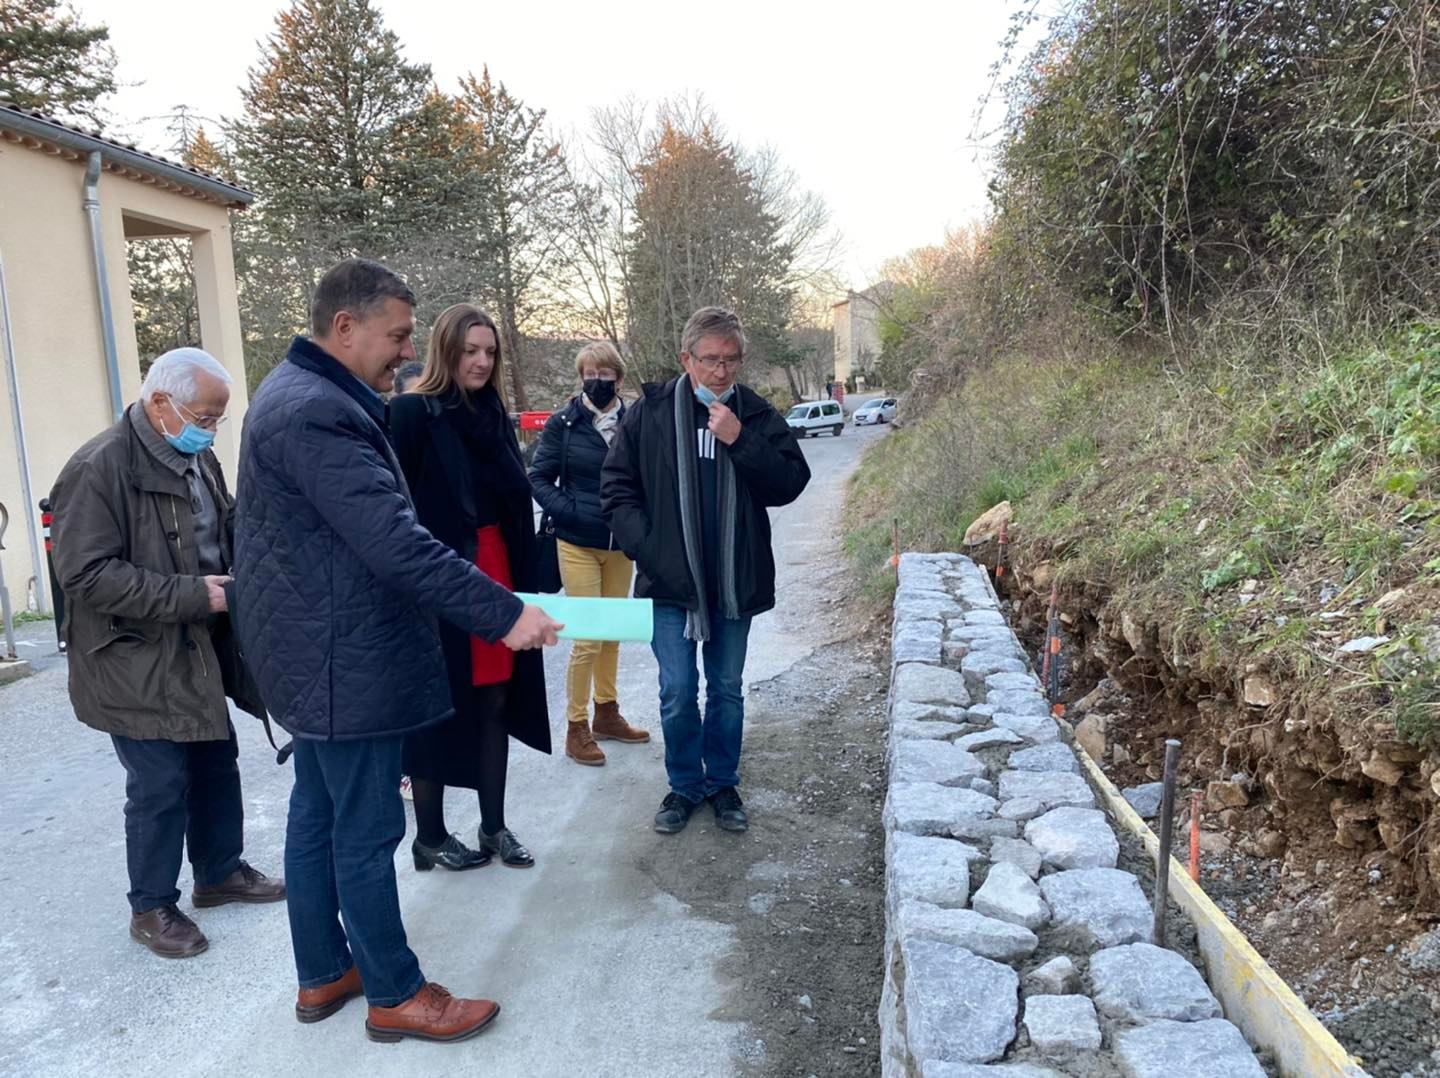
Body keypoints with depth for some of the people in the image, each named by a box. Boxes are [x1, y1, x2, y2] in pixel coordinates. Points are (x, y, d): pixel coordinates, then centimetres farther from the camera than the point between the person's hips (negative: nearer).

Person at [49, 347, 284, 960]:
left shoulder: (197, 459, 7)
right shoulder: (99, 468, -20)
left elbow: (227, 530, 20)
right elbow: (85, 574, -24)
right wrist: (191, 595, -25)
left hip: (199, 652, 8)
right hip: (136, 663, -8)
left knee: (217, 764, 17)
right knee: (160, 785, 1)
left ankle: (220, 873, 36)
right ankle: (151, 908, 21)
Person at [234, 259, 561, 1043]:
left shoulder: (299, 393, 12)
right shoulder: (317, 413, -23)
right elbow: (397, 545, -30)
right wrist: (504, 614, -27)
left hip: (317, 654, 11)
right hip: (344, 660, -11)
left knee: (317, 814, 18)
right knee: (367, 830, 2)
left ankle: (322, 975, 33)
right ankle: (395, 996, 18)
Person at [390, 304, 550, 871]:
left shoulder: (494, 413, 11)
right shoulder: (410, 413, -9)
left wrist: (525, 579, 9)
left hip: (498, 574, 6)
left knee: (496, 701, 11)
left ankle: (494, 825, 26)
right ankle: (430, 836, 23)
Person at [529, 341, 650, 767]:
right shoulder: (564, 423, -7)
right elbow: (539, 478, -3)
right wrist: (570, 512, -17)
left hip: (621, 544, 3)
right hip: (578, 544, -3)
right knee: (588, 638, -3)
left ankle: (606, 713, 30)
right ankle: (576, 727, 12)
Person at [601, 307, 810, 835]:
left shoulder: (756, 415, -2)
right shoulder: (650, 413, -4)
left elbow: (790, 484, -8)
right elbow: (616, 487, 1)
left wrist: (741, 441, -20)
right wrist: (646, 547, -10)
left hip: (736, 582, 1)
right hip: (670, 580, -1)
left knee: (727, 691, 14)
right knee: (677, 693, 4)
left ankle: (723, 783, 32)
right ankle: (684, 784, 26)